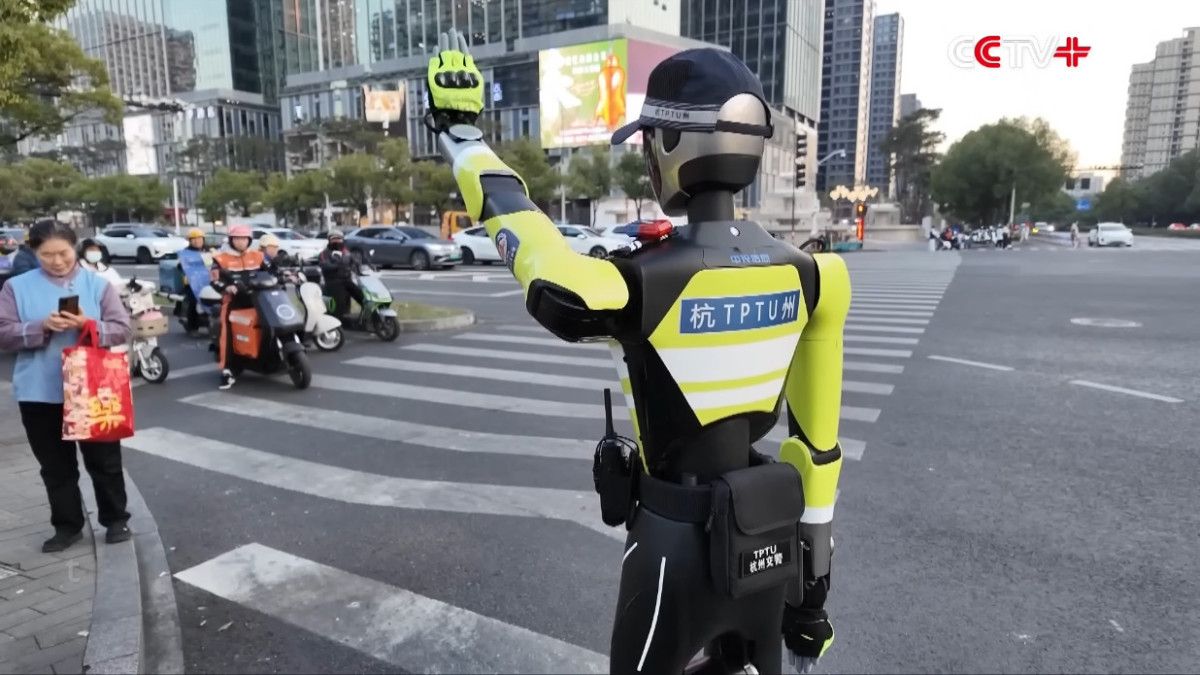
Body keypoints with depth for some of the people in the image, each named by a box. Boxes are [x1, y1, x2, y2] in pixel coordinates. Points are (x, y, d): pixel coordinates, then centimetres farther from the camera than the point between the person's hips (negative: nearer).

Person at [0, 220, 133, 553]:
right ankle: (67, 526, 26)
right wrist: (41, 327, -20)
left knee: (104, 460, 9)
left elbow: (121, 329, -3)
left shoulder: (98, 284, 0)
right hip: (40, 393, 2)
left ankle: (116, 519, 23)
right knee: (56, 466, 12)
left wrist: (88, 326, -21)